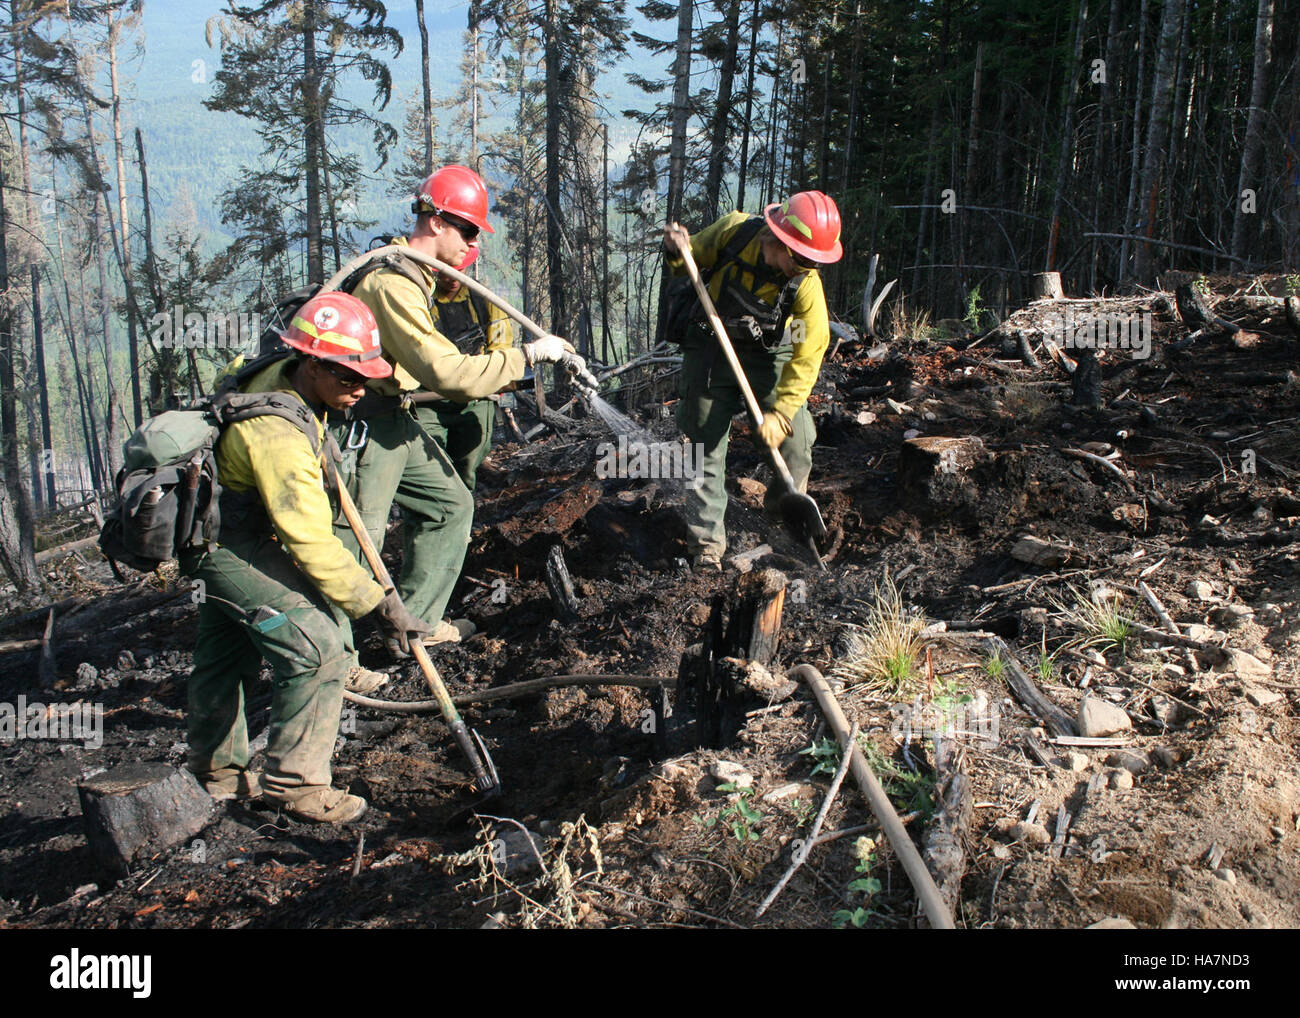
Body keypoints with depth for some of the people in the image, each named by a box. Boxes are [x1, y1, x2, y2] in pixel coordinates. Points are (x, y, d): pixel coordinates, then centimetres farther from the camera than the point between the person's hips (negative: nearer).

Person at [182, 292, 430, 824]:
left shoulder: (284, 377, -4)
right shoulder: (278, 431, -34)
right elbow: (313, 543, -34)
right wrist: (379, 604, -30)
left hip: (224, 528, 11)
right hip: (226, 544, -11)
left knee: (226, 651, 23)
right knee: (319, 647, -20)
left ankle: (214, 770, 41)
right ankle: (293, 781, -6)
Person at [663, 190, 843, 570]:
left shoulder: (807, 286, -22)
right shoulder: (733, 230, -19)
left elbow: (807, 357, -21)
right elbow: (691, 261, 0)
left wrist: (780, 412, -26)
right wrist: (675, 251, -23)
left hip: (768, 358, 0)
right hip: (710, 350, 0)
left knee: (795, 440, -5)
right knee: (705, 448, 0)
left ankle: (784, 517, 21)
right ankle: (706, 546, 9)